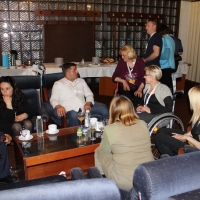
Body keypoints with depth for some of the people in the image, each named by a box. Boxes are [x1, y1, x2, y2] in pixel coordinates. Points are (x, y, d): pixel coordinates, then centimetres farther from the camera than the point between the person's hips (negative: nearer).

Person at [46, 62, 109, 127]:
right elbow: (53, 99, 0)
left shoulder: (81, 81, 25)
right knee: (74, 116, -41)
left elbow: (89, 94, 23)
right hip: (70, 111, -4)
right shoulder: (58, 84, 10)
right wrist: (58, 106, -24)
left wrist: (88, 103, -1)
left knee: (103, 109, -22)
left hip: (84, 109, 4)